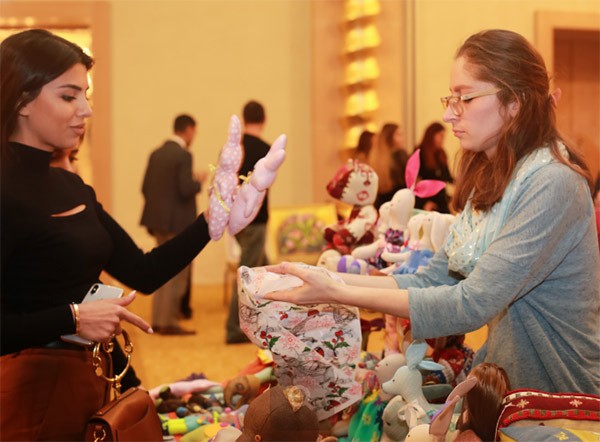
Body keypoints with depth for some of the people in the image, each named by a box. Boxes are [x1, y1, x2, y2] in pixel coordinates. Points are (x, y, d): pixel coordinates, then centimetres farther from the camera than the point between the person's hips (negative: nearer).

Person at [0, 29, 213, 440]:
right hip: (33, 390, -9)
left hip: (88, 384, 9)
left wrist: (212, 221, 1)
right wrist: (74, 317, -24)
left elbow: (144, 274, 10)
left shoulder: (71, 187, 9)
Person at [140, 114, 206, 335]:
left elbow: (145, 187, 10)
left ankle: (158, 320, 21)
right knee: (176, 275, 0)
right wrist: (198, 182, -2)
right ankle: (168, 322, 2)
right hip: (177, 222, -8)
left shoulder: (156, 154, 9)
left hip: (158, 221, 8)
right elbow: (186, 190, -22)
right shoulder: (183, 155, -14)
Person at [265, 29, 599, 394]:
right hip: (507, 378, 7)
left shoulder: (552, 186, -21)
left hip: (560, 395, -7)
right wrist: (330, 280, -9)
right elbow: (433, 280, 3)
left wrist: (337, 293, -26)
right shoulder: (490, 177, 8)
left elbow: (472, 305, -26)